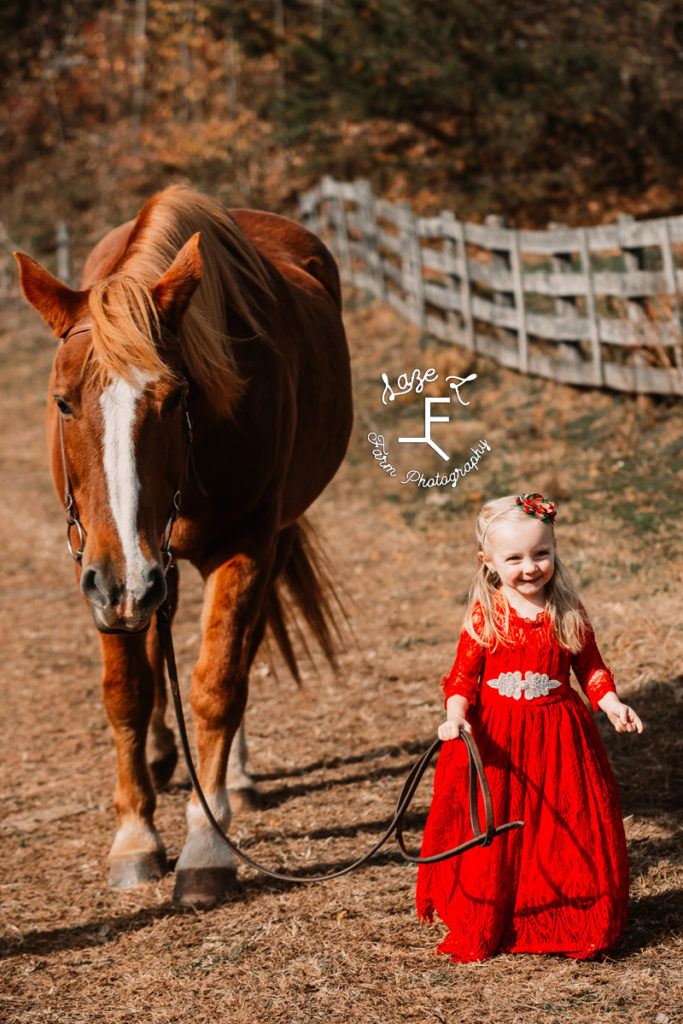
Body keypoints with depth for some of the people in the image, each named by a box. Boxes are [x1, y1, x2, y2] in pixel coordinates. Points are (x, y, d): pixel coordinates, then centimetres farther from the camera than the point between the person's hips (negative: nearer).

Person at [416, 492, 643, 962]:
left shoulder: (568, 615, -2)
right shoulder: (484, 618, -6)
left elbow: (592, 668, 6)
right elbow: (463, 677, -4)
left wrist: (613, 705, -10)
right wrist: (456, 717, -21)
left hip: (559, 740, 1)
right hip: (496, 742, -1)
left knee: (569, 836, 5)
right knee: (490, 840, 5)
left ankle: (573, 928, 23)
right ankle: (480, 933, 21)